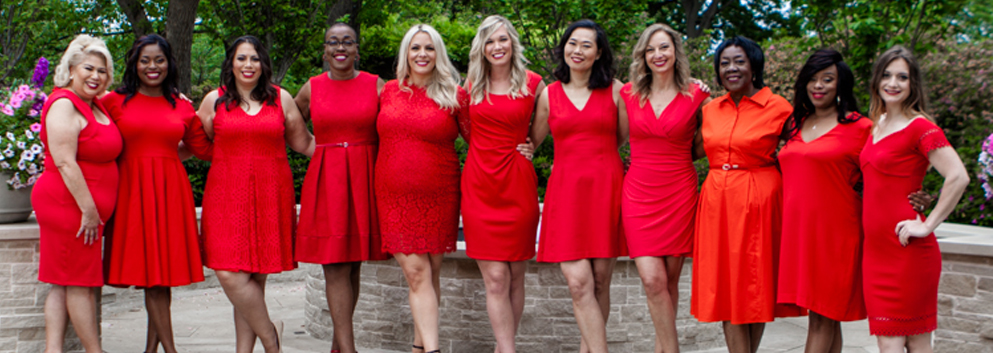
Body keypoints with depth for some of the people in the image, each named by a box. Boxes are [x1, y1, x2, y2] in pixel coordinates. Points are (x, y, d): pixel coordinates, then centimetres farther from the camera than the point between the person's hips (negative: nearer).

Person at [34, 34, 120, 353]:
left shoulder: (96, 105, 15)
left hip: (87, 208, 9)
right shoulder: (64, 104, -12)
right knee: (81, 283, -3)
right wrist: (88, 210, -20)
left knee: (63, 284, 8)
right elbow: (64, 162, -19)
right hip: (69, 205, -9)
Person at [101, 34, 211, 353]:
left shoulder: (182, 106, 10)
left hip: (170, 189, 2)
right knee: (149, 268, -5)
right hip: (132, 189, -2)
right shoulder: (115, 101, 4)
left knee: (164, 266, 2)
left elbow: (205, 148, 16)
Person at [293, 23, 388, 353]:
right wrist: (316, 146, 10)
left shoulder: (376, 86, 4)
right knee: (335, 267, -7)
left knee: (352, 265, 7)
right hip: (325, 180, 0)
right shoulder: (312, 88, 6)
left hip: (364, 179, 1)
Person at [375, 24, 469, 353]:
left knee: (430, 272, 6)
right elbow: (378, 136, 21)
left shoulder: (455, 95, 1)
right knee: (416, 272, -6)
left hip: (438, 197, -1)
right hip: (395, 196, 1)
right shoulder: (389, 91, 9)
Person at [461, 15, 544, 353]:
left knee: (515, 277, 3)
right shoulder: (471, 85, 8)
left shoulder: (532, 83, 4)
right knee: (495, 278, -6)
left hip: (518, 185, 0)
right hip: (479, 186, 0)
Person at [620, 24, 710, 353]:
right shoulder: (628, 94, 5)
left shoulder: (697, 94, 0)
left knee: (670, 280, 5)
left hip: (679, 194, -1)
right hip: (638, 194, 1)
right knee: (652, 279, -10)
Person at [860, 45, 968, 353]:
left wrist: (928, 225, -15)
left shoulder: (920, 127, -10)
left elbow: (958, 178, -19)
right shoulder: (878, 124, 14)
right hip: (877, 247, 7)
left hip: (907, 249, -7)